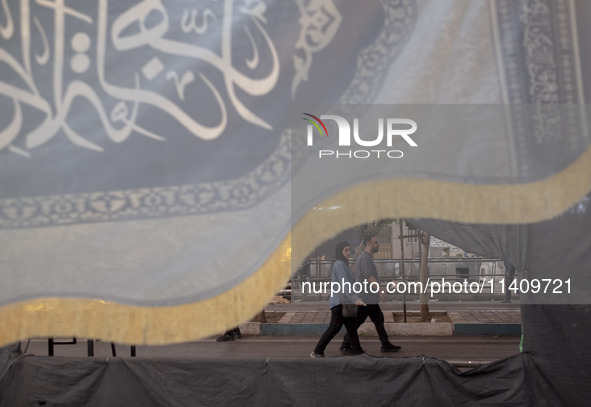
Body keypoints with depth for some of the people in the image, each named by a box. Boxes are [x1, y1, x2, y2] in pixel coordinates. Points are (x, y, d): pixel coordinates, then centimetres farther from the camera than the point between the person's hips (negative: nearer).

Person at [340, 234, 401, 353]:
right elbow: (369, 277, -23)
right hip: (366, 298, -10)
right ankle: (345, 346, 7)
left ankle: (385, 345, 16)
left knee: (379, 320, 11)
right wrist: (380, 291, -24)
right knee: (356, 322, -2)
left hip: (371, 298, 10)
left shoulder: (368, 257, 17)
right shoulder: (364, 257, -16)